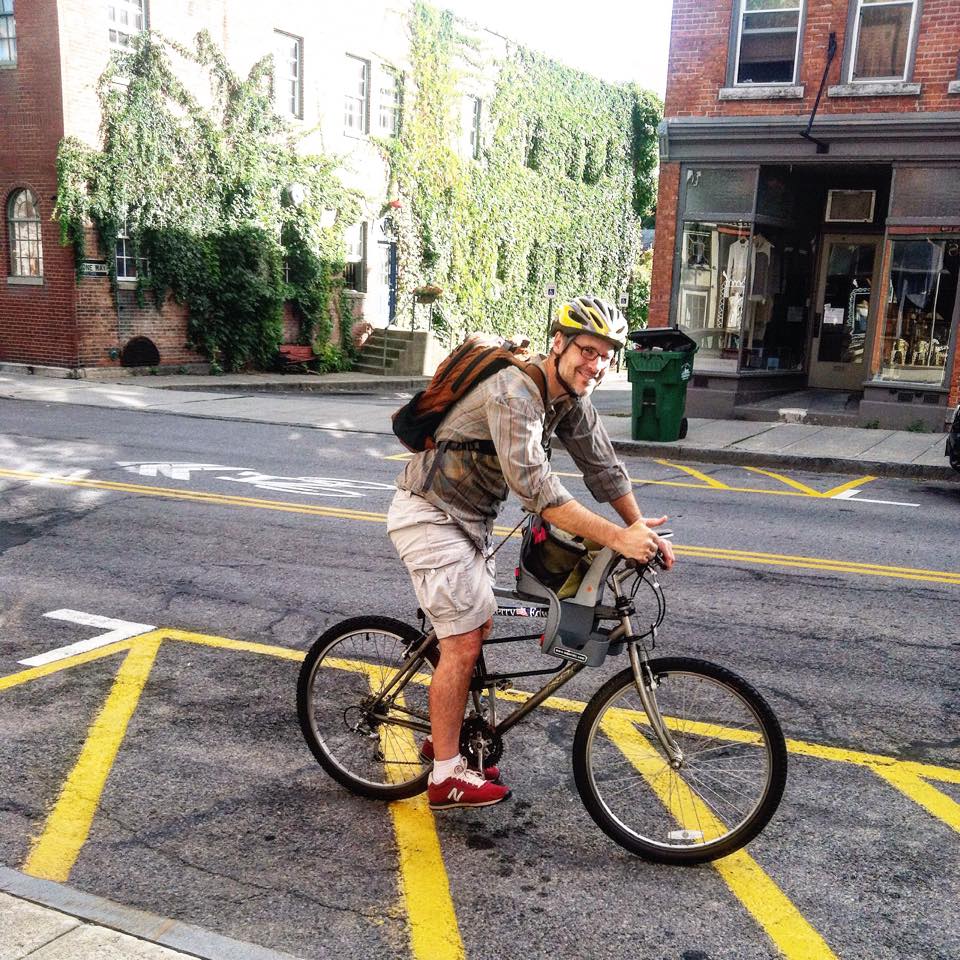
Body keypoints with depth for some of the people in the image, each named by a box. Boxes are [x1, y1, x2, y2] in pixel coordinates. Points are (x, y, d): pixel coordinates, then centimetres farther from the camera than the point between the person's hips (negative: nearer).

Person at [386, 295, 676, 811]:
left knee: (478, 629, 15)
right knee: (463, 643, -6)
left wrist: (645, 532, -5)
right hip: (430, 515, -9)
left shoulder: (571, 399, 1)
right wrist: (617, 538, -39)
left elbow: (603, 467, 4)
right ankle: (446, 776, 7)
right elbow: (534, 486, -38)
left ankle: (442, 736, 32)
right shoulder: (514, 393, -29)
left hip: (469, 516, 9)